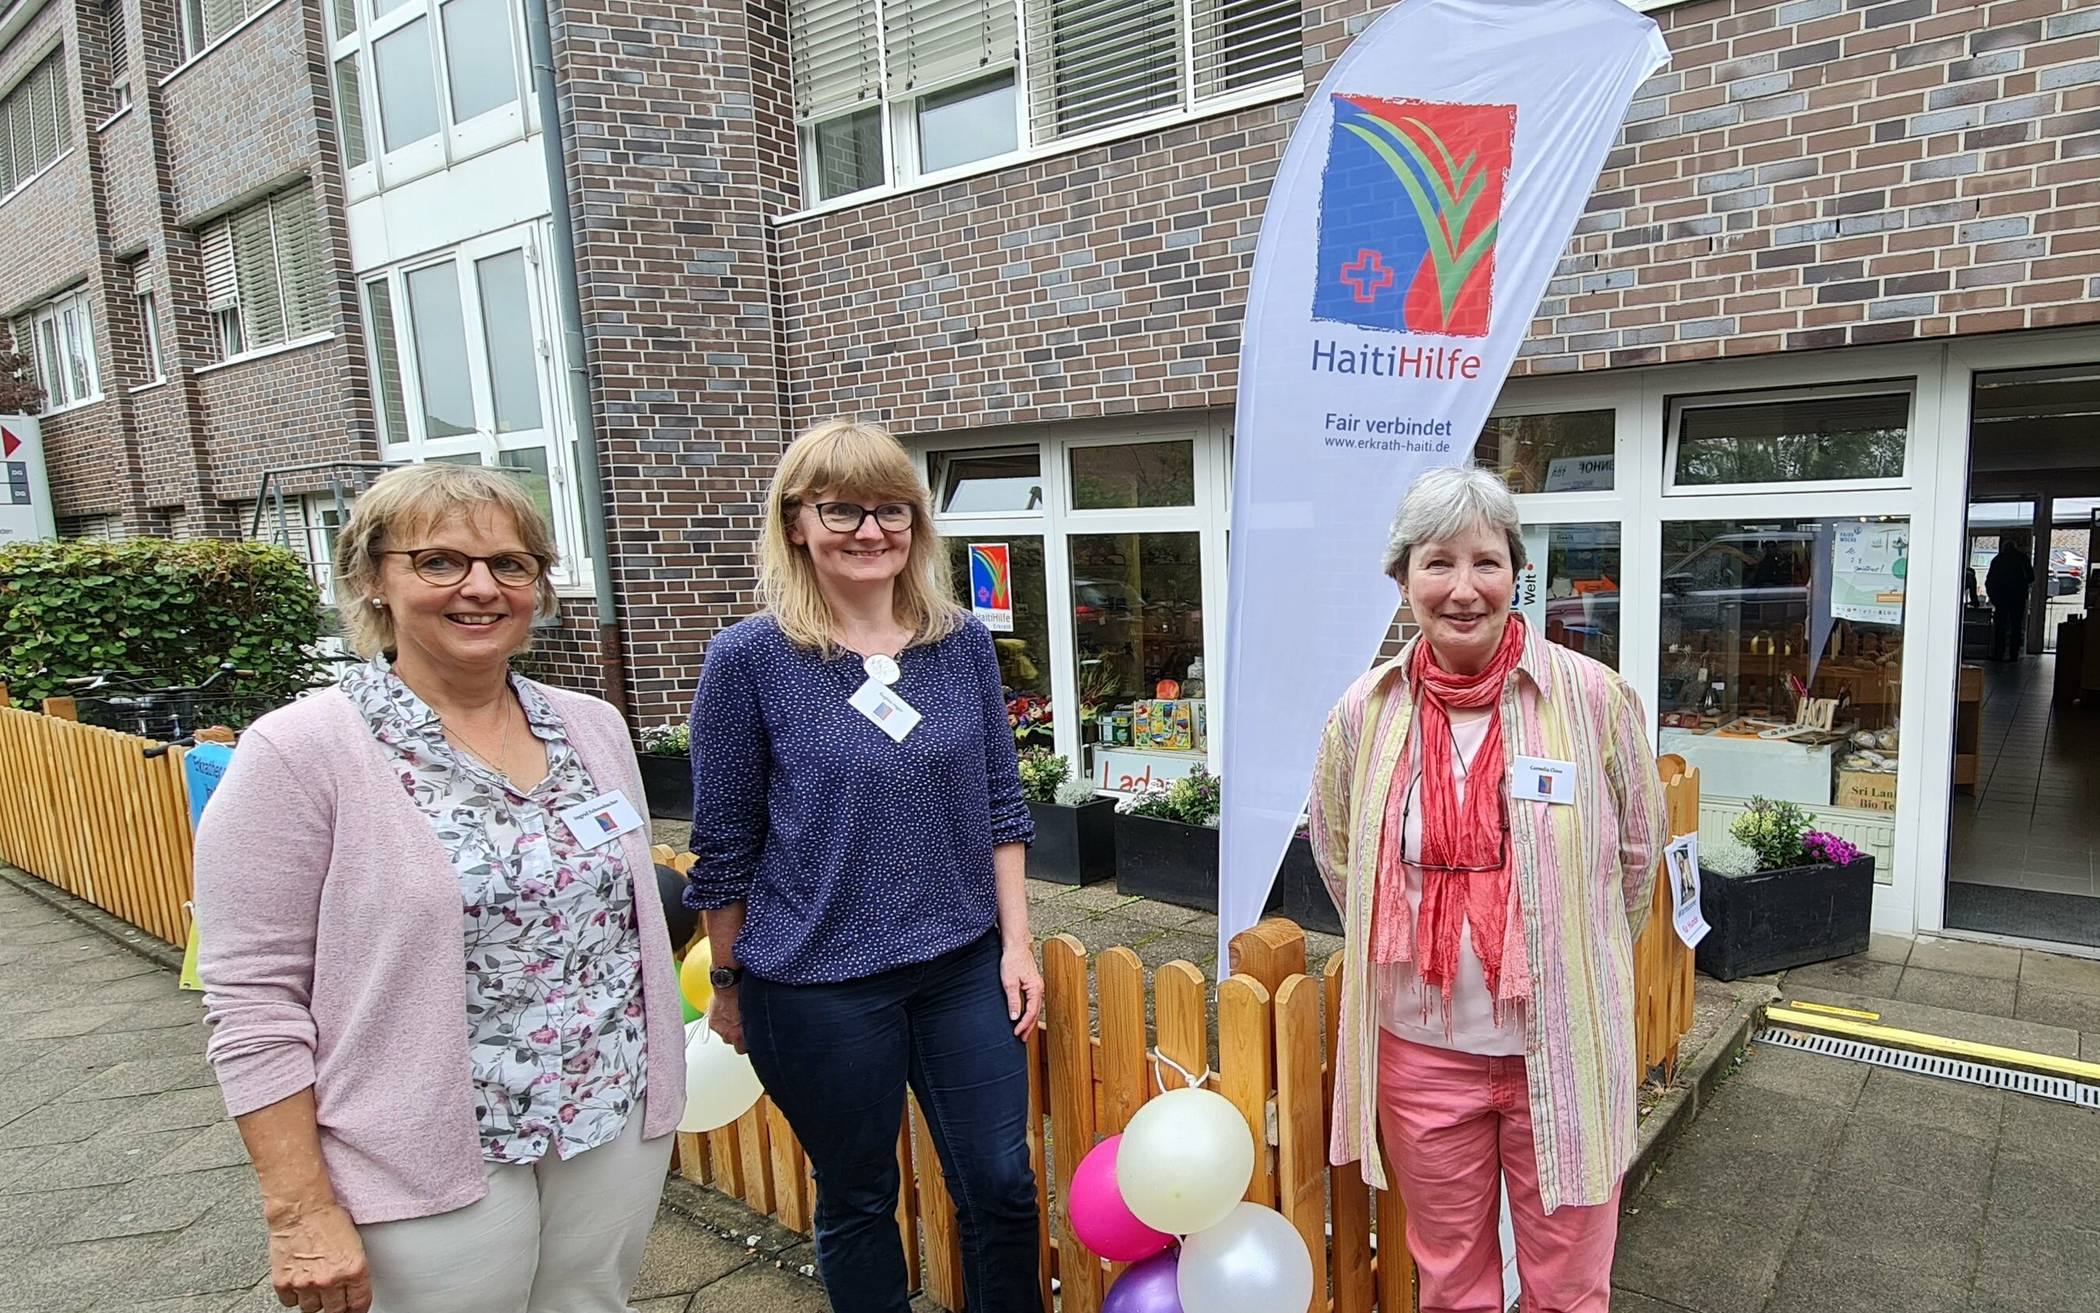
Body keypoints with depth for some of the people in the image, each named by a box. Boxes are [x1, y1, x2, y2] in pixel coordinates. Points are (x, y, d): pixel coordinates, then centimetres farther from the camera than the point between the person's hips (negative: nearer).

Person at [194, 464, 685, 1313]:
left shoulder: (594, 728, 2)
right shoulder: (299, 754, -13)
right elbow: (254, 1003, -12)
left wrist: (658, 1087, 13)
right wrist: (300, 1211, -13)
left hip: (619, 1131, 5)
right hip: (435, 1166, -4)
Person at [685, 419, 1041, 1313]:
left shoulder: (963, 643, 0)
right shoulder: (750, 658, -10)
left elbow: (1000, 803, 7)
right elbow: (725, 845, -4)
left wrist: (1017, 944, 4)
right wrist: (728, 987, 3)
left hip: (965, 968, 3)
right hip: (818, 982, -3)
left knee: (1002, 1187, 12)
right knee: (859, 1201, 15)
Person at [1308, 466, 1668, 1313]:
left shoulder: (1593, 698, -10)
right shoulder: (1363, 714, -6)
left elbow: (1636, 853, 4)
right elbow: (1339, 860, 10)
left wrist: (1573, 964, 10)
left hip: (1564, 1046, -1)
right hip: (1420, 1047, 2)